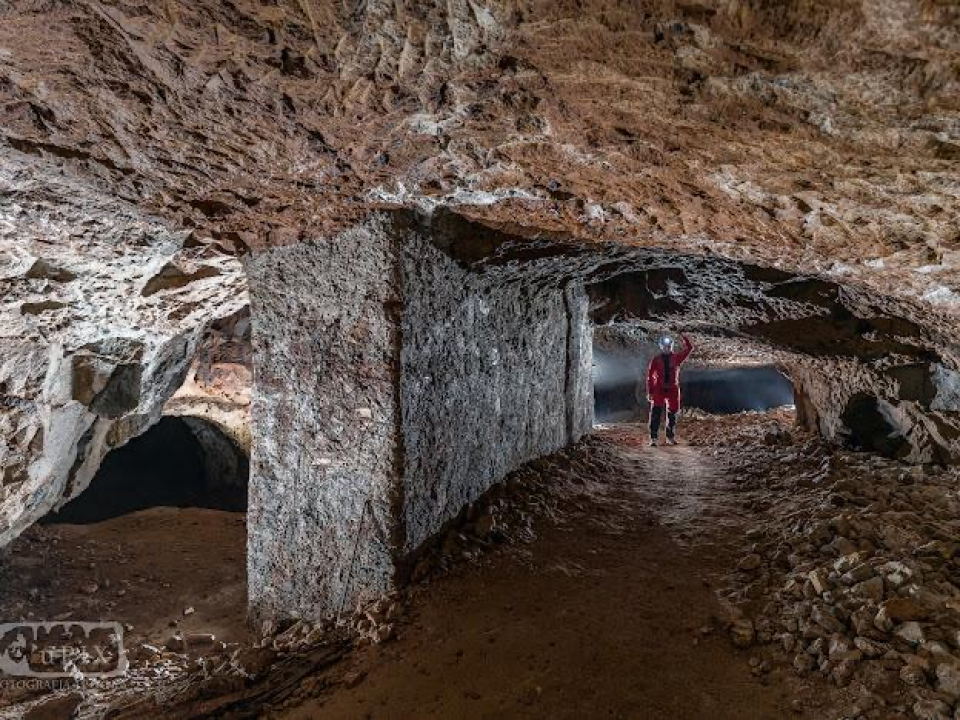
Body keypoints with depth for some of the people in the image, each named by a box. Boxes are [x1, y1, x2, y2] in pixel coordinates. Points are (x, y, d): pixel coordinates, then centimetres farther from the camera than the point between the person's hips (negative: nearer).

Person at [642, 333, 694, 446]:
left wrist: (684, 337, -12)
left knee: (672, 415, 10)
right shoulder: (656, 359, 0)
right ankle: (654, 438, -8)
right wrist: (649, 392, -4)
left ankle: (671, 437, 22)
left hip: (673, 390, 2)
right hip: (659, 389, -2)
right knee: (656, 414, -10)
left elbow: (689, 348, 2)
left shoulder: (676, 358, 5)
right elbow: (650, 376, 0)